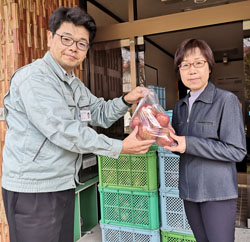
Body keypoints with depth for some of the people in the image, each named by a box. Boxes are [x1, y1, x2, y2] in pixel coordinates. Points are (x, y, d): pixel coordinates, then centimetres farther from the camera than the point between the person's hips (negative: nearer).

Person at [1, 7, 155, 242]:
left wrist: (126, 100, -3)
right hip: (33, 190, -8)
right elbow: (64, 132, -25)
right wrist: (120, 147, -20)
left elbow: (100, 113, 17)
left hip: (64, 185, 9)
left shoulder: (76, 85, 13)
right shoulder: (34, 78, -18)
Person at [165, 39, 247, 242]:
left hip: (218, 193, -6)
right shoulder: (180, 106, 10)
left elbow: (237, 151, -15)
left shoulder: (226, 100, -10)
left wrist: (190, 144, -21)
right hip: (189, 190, 6)